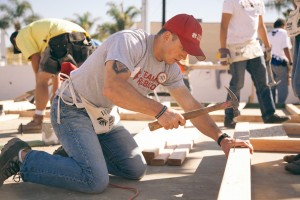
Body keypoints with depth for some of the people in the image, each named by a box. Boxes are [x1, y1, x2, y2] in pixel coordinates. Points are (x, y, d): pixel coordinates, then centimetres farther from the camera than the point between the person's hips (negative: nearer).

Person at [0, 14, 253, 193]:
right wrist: (159, 111, -38)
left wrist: (222, 138, -7)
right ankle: (23, 158, -4)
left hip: (105, 116, 9)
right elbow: (112, 88, -39)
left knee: (136, 170, 3)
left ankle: (74, 154, 18)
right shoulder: (130, 41, -24)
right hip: (73, 109, -8)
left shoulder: (170, 69, 1)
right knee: (95, 181, -22)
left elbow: (191, 105, 2)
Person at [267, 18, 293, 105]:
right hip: (280, 62, -6)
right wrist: (290, 62, -9)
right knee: (282, 86, -2)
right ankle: (281, 104, -5)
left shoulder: (268, 35, 16)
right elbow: (286, 48, -10)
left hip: (269, 62, 6)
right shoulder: (283, 32, 0)